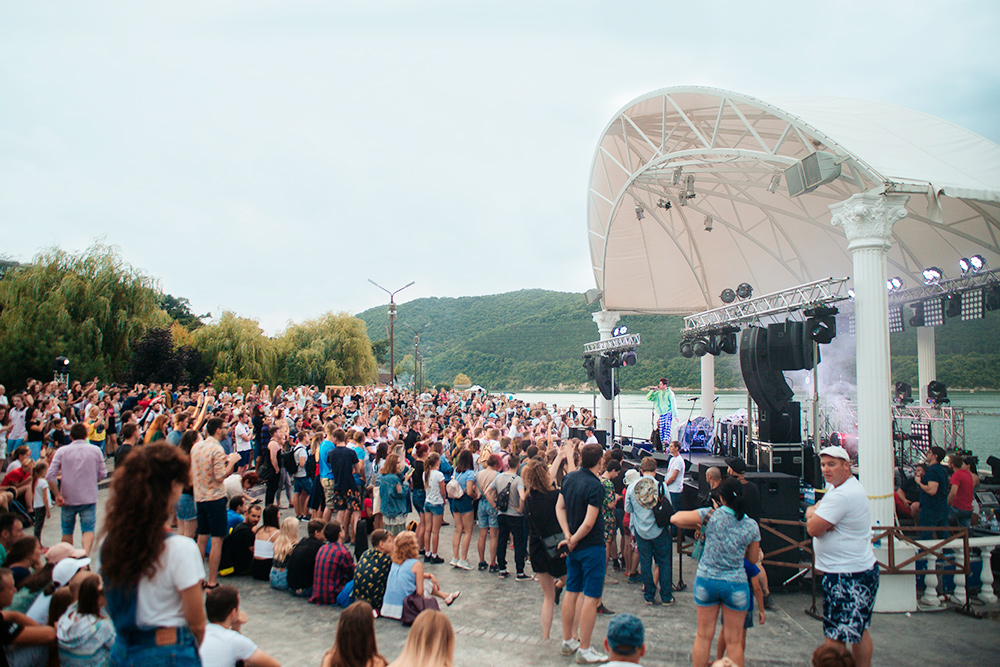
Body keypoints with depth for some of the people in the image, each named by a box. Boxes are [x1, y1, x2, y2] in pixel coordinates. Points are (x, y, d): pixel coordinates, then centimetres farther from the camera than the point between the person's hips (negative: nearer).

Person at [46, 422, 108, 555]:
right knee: (88, 529, -1)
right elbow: (102, 474, 3)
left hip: (68, 498, 1)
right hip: (89, 498, -1)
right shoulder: (96, 451, 0)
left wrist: (57, 495, -7)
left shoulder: (62, 451, -3)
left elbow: (50, 475, -10)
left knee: (67, 531, 17)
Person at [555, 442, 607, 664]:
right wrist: (574, 541, -10)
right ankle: (584, 650, 6)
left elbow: (559, 507, 6)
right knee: (591, 597, 1)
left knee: (571, 593, 16)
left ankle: (568, 642, 27)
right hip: (592, 546, -8)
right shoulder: (595, 486, -21)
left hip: (574, 547, 8)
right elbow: (589, 523, -24)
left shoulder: (570, 478, 2)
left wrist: (568, 536, -1)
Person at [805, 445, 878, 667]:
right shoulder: (835, 486, 12)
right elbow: (813, 510, 14)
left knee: (834, 638, -5)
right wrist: (814, 514, -9)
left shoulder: (842, 495, -22)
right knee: (859, 632, 19)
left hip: (847, 578, -11)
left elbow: (813, 529, -22)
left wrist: (812, 514, -1)